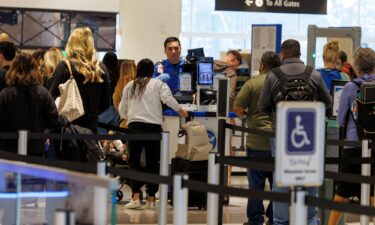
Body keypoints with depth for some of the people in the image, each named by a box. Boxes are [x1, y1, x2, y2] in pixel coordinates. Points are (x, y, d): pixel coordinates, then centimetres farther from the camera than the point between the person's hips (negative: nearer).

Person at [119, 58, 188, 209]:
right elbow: (168, 98, -8)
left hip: (134, 125, 1)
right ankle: (151, 199, 5)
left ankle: (136, 197, -10)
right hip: (153, 126, -1)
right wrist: (180, 111, 5)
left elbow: (122, 110, 20)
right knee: (152, 163, 5)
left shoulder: (129, 86, 15)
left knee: (134, 161, 3)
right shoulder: (158, 84, 6)